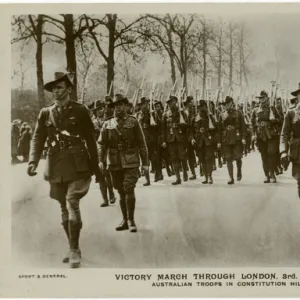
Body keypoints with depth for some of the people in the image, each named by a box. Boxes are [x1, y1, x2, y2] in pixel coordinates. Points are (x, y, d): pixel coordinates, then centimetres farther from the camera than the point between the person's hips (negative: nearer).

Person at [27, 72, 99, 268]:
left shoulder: (80, 111, 0)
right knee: (65, 208, 11)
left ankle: (74, 250, -8)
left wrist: (95, 165, 1)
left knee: (72, 203, -16)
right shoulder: (45, 113, 8)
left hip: (77, 165, -4)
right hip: (56, 168, 4)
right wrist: (33, 161, -10)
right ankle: (74, 249, 25)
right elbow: (38, 139, 4)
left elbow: (90, 139, 2)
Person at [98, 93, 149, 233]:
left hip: (131, 162, -2)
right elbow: (101, 144, 3)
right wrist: (101, 160, -11)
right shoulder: (107, 124, 8)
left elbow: (141, 143, 3)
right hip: (114, 164, 3)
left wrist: (145, 162, -1)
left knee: (129, 190, -12)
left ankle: (131, 220, -1)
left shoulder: (133, 122, 3)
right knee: (121, 193, 10)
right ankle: (125, 220, 21)